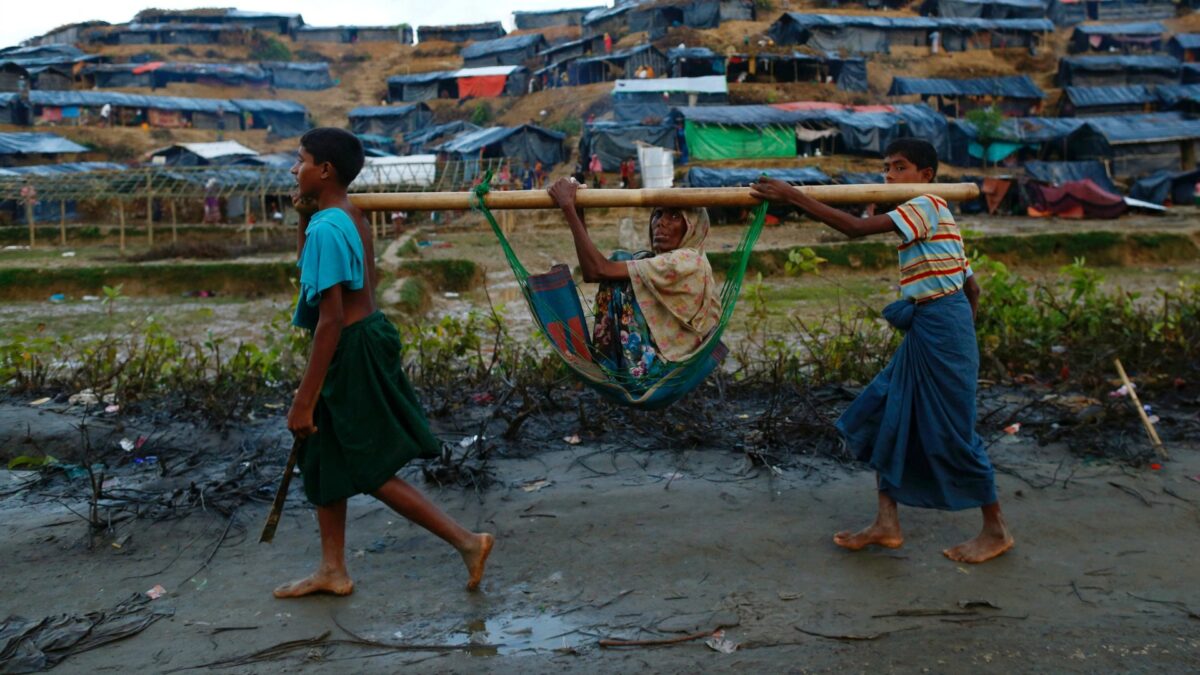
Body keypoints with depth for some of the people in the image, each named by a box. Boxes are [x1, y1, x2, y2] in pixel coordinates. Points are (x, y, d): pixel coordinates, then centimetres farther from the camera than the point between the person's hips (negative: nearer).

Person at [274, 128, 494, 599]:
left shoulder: (327, 228, -21)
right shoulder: (348, 216, 8)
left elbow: (332, 318, -25)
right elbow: (311, 268, 27)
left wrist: (305, 399, -22)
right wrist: (304, 216, 10)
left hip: (351, 352, -10)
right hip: (365, 337, 10)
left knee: (371, 471, 2)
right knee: (324, 458, 19)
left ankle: (466, 540, 7)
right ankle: (332, 570, 30)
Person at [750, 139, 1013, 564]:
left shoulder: (927, 206, -10)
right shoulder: (929, 218, 19)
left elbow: (857, 228, -23)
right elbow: (972, 287, 20)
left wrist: (794, 198, -22)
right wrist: (962, 333, 22)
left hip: (941, 324, -10)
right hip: (925, 331, 10)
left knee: (953, 431, -1)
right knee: (882, 415, 7)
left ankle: (996, 531, 15)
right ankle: (887, 524, 11)